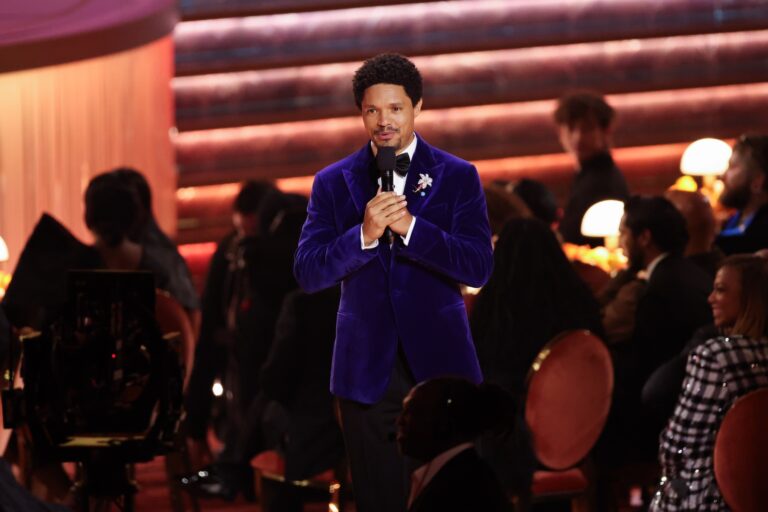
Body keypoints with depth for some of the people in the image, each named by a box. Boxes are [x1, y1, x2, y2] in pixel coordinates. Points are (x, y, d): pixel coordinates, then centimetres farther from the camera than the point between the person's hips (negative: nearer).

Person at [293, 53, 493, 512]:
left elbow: (479, 267, -8)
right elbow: (308, 273, -3)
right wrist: (364, 234, -20)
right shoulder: (334, 183, 6)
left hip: (439, 367, -1)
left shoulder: (457, 177, 3)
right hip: (368, 371, 1)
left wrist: (409, 227, -21)